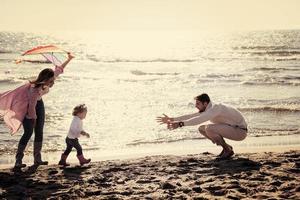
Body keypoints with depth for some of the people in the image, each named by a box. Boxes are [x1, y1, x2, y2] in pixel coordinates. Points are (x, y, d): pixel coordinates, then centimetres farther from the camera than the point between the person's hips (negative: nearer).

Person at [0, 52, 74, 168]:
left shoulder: (48, 82, -21)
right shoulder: (35, 90, -41)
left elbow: (59, 69, -4)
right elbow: (32, 107, -30)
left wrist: (69, 59, 2)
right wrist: (33, 118, -15)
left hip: (39, 103, 7)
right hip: (27, 106, -7)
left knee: (39, 132, 6)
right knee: (28, 133, -10)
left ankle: (37, 159, 13)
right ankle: (18, 161, -4)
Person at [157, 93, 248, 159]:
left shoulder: (215, 108, -24)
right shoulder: (207, 110, 5)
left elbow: (199, 120, -38)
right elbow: (191, 116, 4)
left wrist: (180, 124, -42)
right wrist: (171, 119, -2)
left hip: (240, 131, -10)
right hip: (232, 129, 10)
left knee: (209, 128, -28)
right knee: (201, 129, 6)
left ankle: (228, 150, -10)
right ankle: (226, 147, 11)